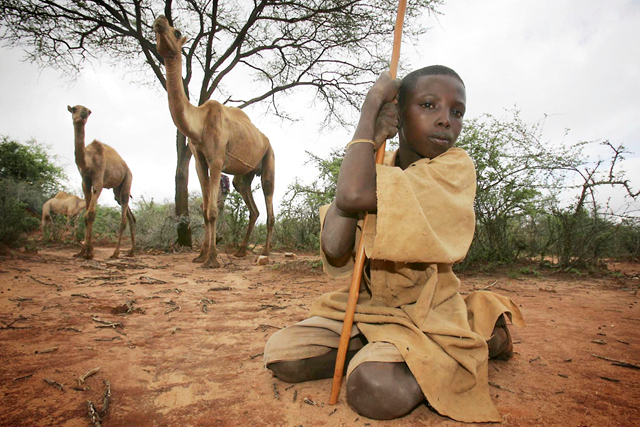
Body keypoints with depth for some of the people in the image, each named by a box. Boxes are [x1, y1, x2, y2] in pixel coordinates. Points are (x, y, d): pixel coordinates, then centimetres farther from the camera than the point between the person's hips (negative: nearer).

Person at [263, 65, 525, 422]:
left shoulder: (457, 166, -15)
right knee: (281, 355, -9)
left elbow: (354, 195, -32)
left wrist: (372, 102, -17)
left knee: (376, 389, -30)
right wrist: (368, 143, -14)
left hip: (423, 314, -4)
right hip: (367, 305, 4)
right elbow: (334, 250, -17)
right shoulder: (376, 169, 1)